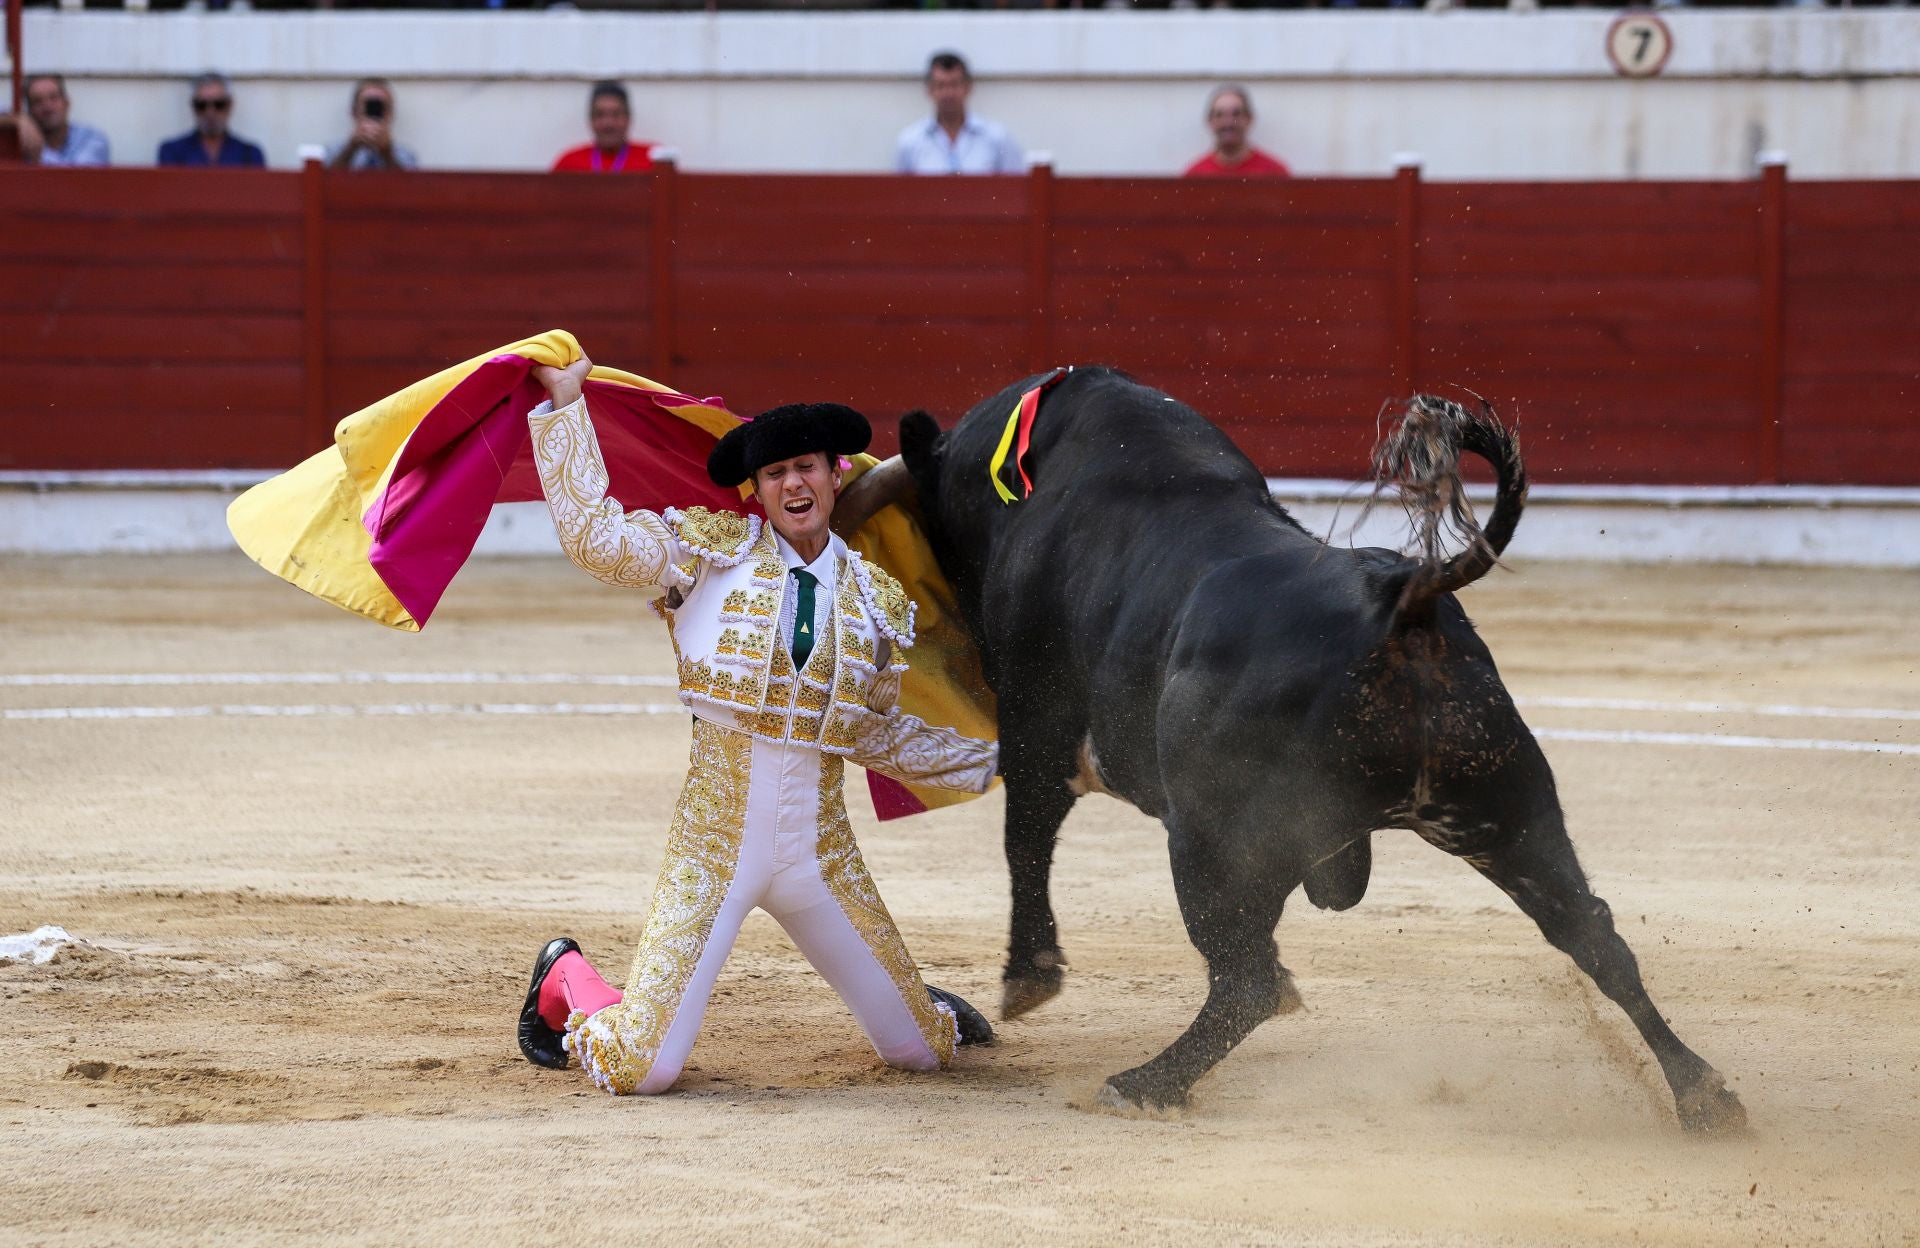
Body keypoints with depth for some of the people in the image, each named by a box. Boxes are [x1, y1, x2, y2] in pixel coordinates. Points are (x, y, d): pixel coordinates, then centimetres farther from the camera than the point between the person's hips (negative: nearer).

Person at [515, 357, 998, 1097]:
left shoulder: (878, 602, 9)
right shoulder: (711, 551, -1)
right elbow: (592, 536, -11)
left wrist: (1005, 759, 16)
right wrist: (564, 403, -9)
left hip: (819, 849, 3)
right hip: (714, 841, -3)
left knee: (921, 1051, 10)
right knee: (640, 1070, -11)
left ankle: (924, 1008, 50)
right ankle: (566, 981, 24)